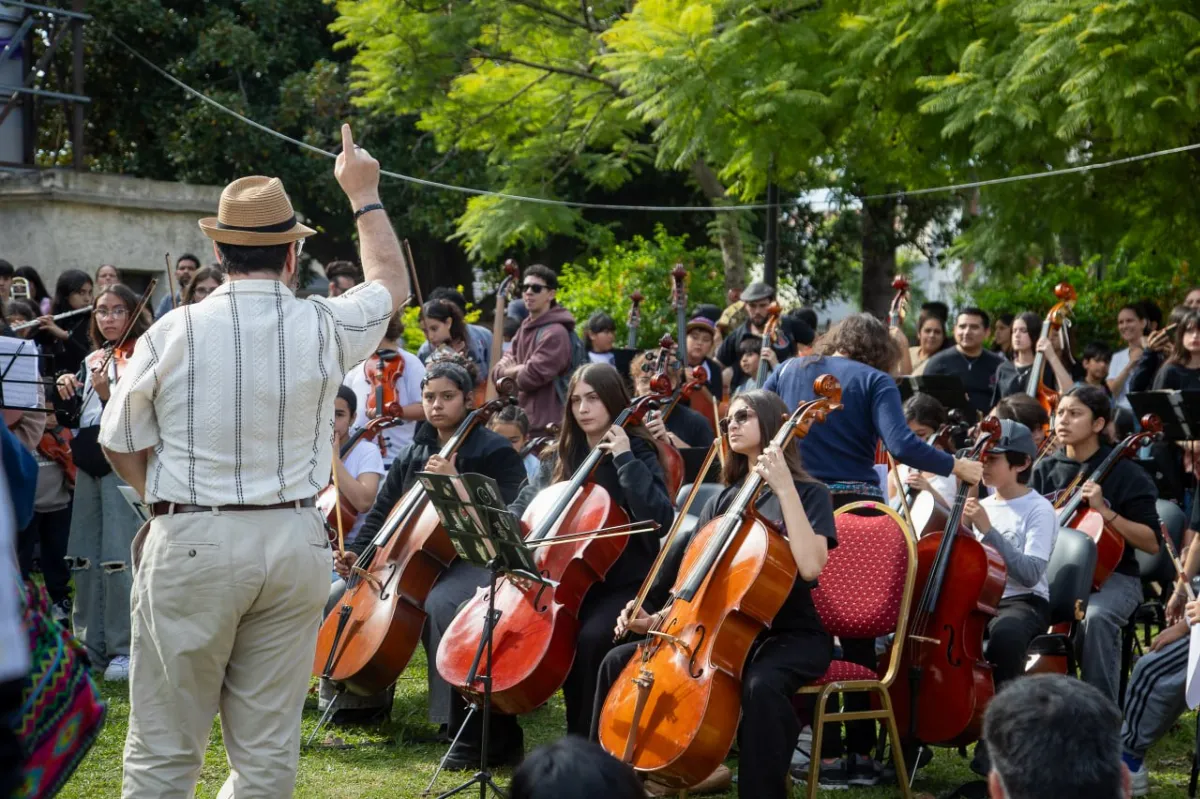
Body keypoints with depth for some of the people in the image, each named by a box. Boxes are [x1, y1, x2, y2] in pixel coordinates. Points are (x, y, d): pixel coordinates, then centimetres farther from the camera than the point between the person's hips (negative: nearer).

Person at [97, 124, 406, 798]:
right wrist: (364, 193, 30)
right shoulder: (324, 328, -3)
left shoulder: (174, 333, -7)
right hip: (295, 543, 2)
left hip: (190, 545, -2)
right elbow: (392, 281, 19)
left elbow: (122, 444, 2)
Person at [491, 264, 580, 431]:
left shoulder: (555, 333, -14)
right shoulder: (525, 327, 15)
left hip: (546, 424, -9)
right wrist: (519, 369, -10)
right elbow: (497, 371, 12)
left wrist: (510, 373, 1)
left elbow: (530, 377, -20)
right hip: (521, 419, 9)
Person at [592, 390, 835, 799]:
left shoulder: (809, 493, -6)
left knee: (760, 686, -41)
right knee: (619, 661, -7)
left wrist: (784, 487, -25)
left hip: (791, 636, -6)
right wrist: (657, 619, -5)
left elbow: (810, 567, -25)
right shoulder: (723, 500, 13)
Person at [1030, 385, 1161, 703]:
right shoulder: (1045, 470, 9)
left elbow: (1152, 542, -6)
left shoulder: (1125, 474, -3)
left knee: (1095, 616, -37)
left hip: (1111, 576, -3)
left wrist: (1104, 511, -17)